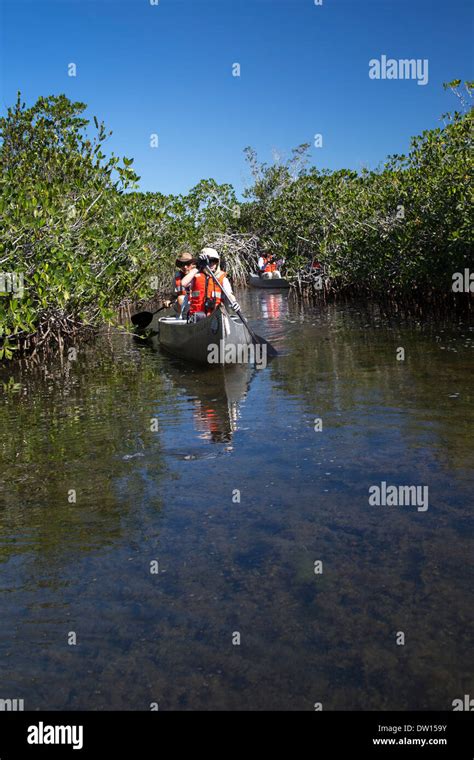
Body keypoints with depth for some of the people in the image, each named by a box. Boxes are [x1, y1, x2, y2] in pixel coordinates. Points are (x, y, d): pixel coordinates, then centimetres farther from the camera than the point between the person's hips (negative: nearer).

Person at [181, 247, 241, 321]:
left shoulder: (222, 278, 14)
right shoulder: (195, 276, 12)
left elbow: (229, 294, 3)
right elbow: (183, 283, -7)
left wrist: (234, 302, -21)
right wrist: (196, 269, -3)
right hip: (197, 313, -1)